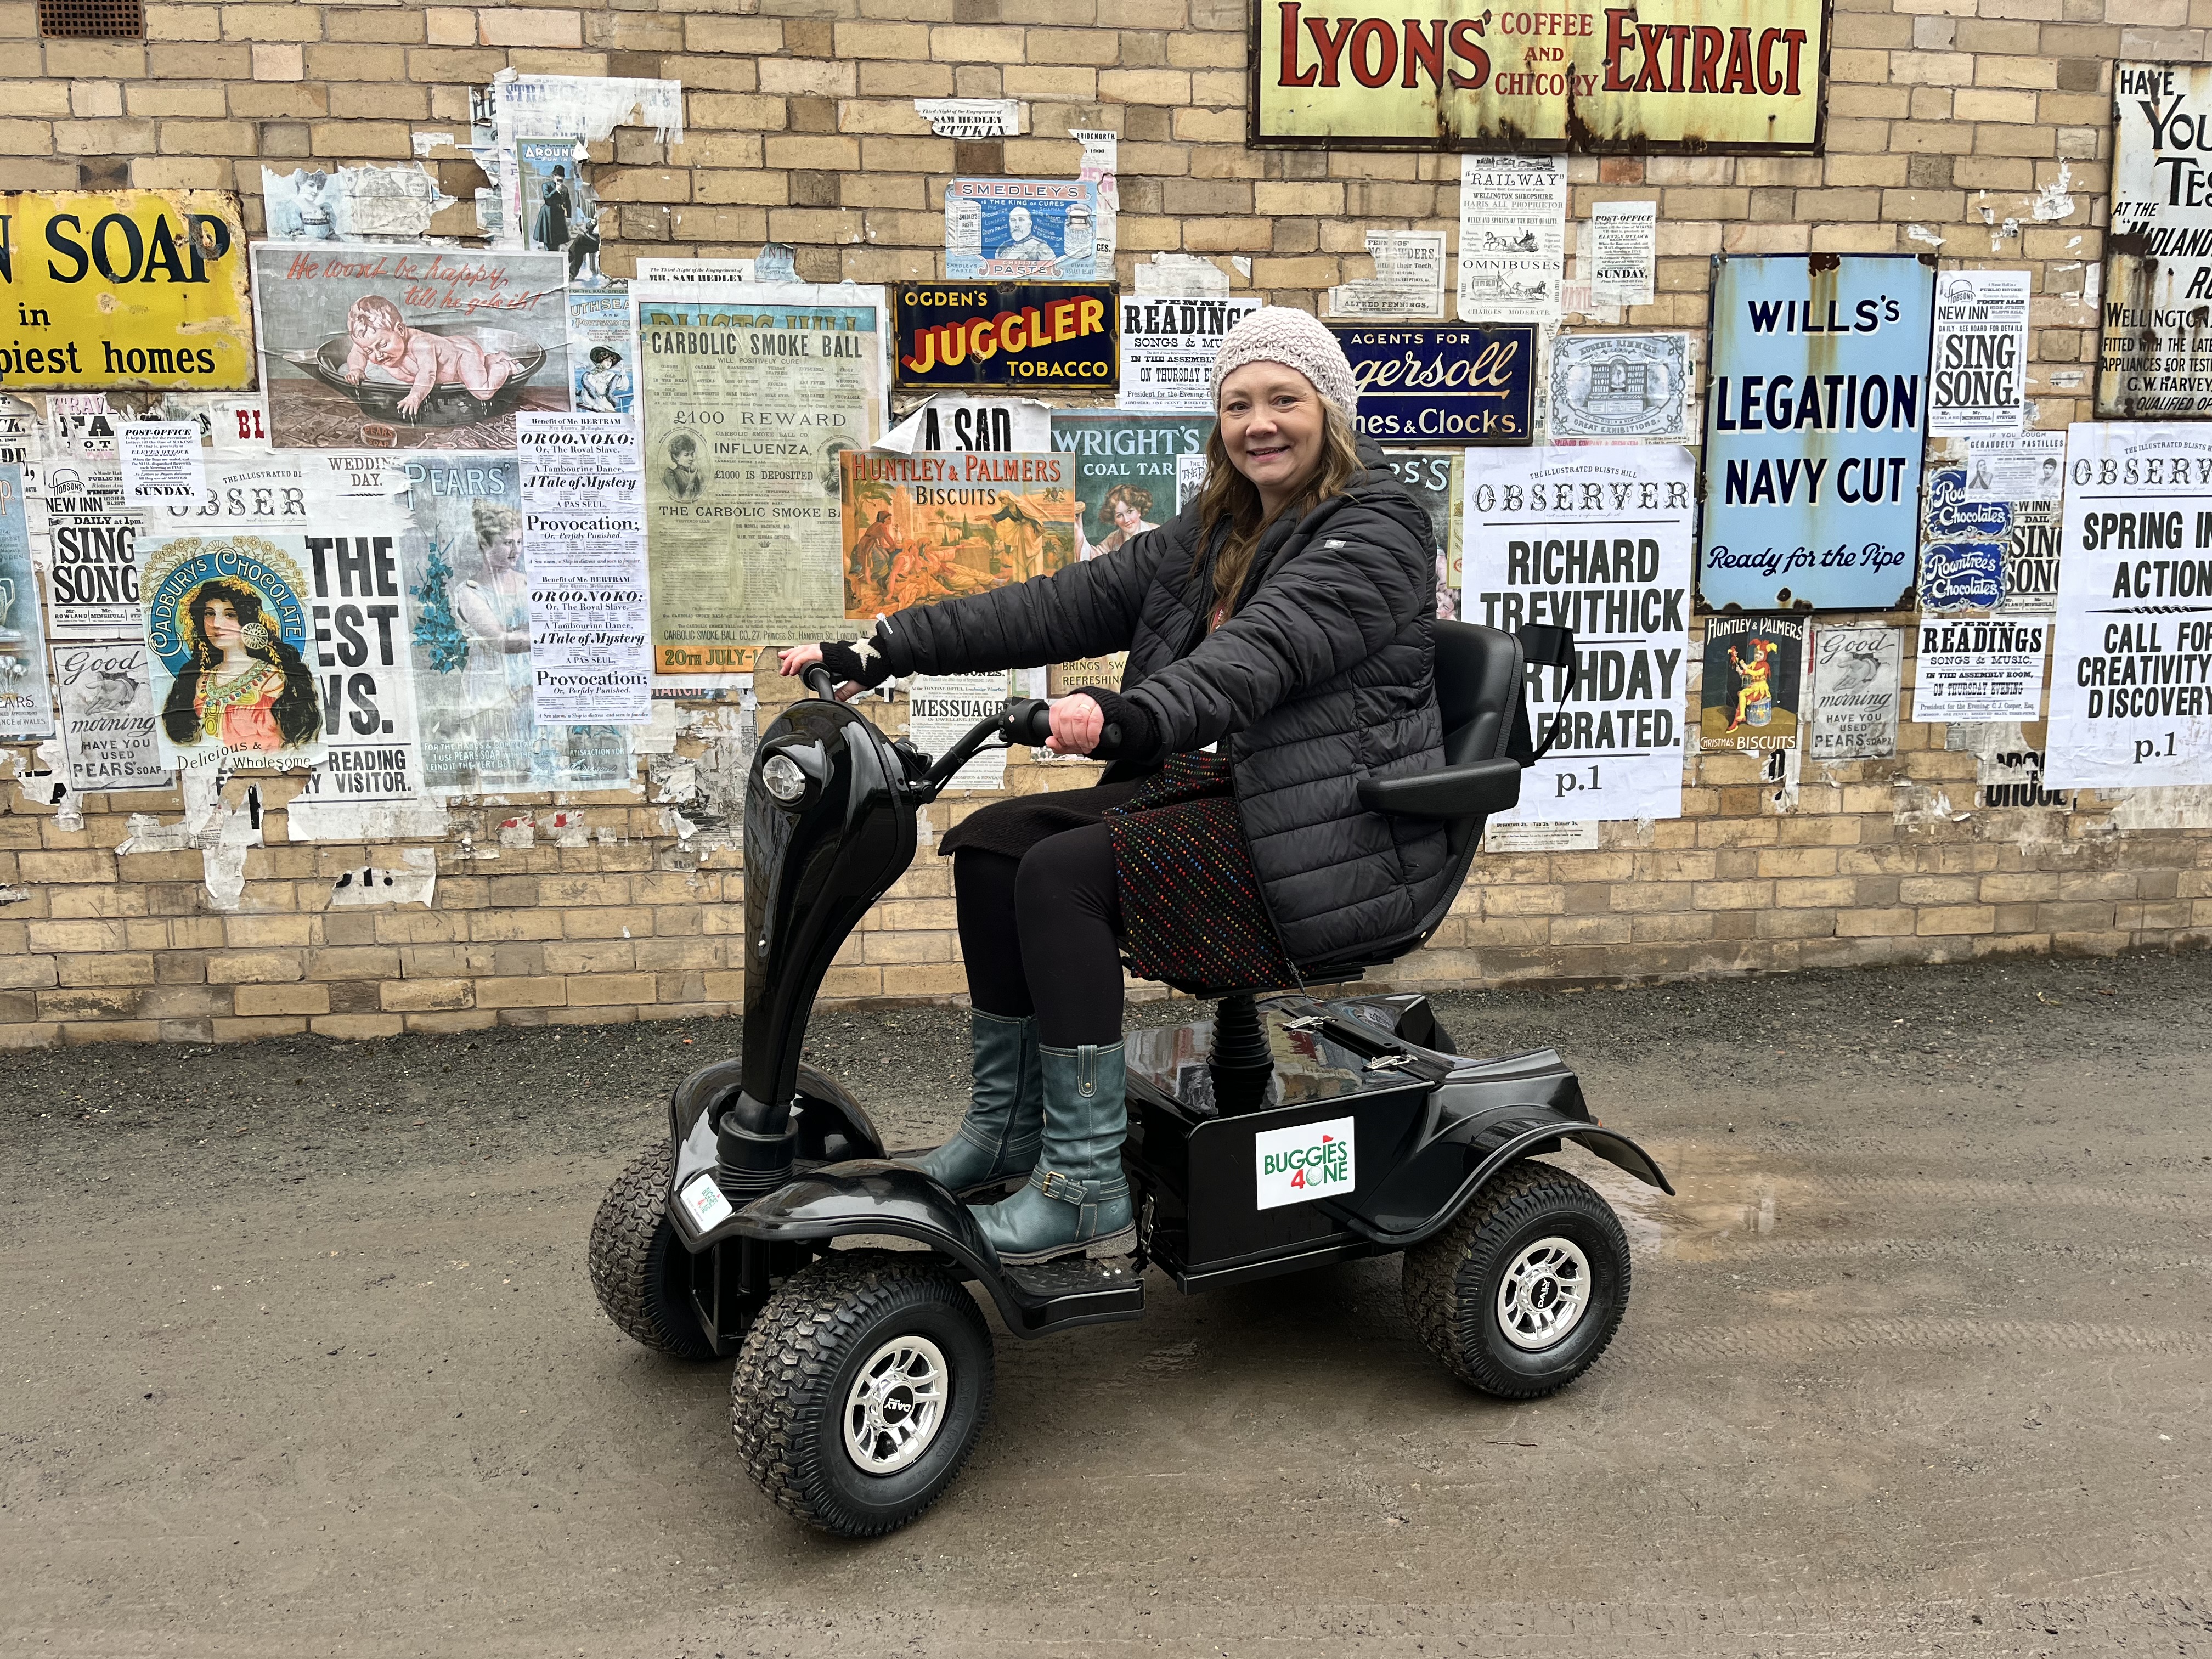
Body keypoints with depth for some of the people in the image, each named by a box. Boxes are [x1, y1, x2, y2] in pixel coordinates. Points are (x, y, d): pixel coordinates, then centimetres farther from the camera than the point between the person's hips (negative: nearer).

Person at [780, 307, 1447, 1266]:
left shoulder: (1376, 533, -10)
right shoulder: (1215, 533, 15)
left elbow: (1267, 649, -29)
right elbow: (1065, 605, 6)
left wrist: (1134, 720, -47)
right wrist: (885, 651, -3)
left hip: (1335, 845, -8)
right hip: (1221, 794, 9)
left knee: (1066, 872, -23)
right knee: (993, 843, -1)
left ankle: (1086, 1190, -18)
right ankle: (1007, 1123, 9)